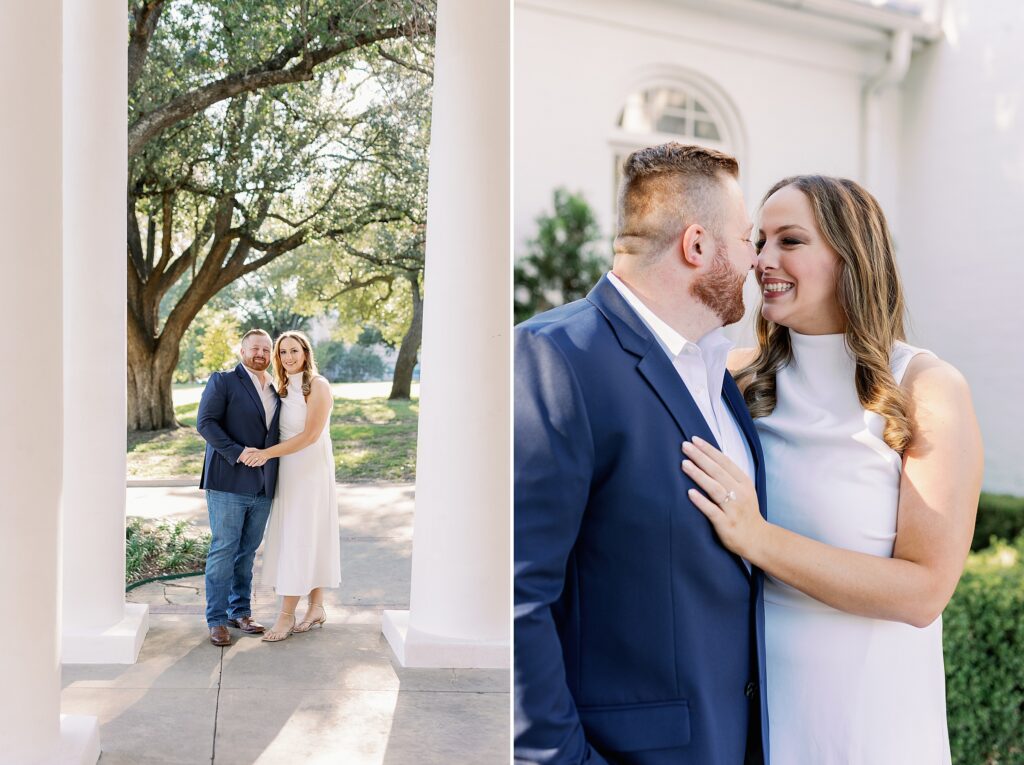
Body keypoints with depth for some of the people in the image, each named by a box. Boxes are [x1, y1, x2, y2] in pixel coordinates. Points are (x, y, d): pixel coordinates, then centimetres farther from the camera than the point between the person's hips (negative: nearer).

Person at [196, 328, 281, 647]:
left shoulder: (276, 391, 16)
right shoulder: (223, 381, -1)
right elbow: (205, 422, -10)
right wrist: (238, 453, -18)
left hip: (262, 488, 5)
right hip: (229, 481, -5)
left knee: (247, 551, 13)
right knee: (223, 550, -2)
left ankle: (240, 612, 24)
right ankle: (217, 620, 6)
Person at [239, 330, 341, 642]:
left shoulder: (318, 386, -12)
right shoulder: (284, 389, 11)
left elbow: (310, 434, -19)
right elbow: (282, 432, 14)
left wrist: (266, 453, -21)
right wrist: (264, 454, -3)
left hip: (311, 472, -7)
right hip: (288, 472, 7)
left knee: (299, 539, -4)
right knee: (308, 540, 11)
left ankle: (286, 616, 0)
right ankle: (316, 608, 20)